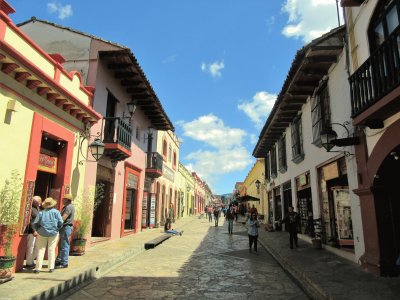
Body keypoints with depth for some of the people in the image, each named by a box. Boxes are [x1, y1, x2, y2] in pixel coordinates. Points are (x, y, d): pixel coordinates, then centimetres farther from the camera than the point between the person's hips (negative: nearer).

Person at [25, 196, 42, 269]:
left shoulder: (38, 209, 15)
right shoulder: (31, 209, -10)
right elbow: (29, 221, -15)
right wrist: (33, 231, -17)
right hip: (31, 230, -8)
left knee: (37, 246, 13)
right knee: (30, 247, -2)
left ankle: (31, 261, 26)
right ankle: (29, 263, 9)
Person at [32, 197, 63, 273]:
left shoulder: (41, 213, 0)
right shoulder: (56, 212, -4)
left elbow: (34, 223, -2)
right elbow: (60, 222, -10)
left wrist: (36, 230, 16)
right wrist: (57, 229, 8)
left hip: (42, 233, 1)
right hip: (53, 233, -1)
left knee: (41, 250, 7)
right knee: (51, 250, 7)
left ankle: (38, 268, 6)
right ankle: (51, 267, 10)